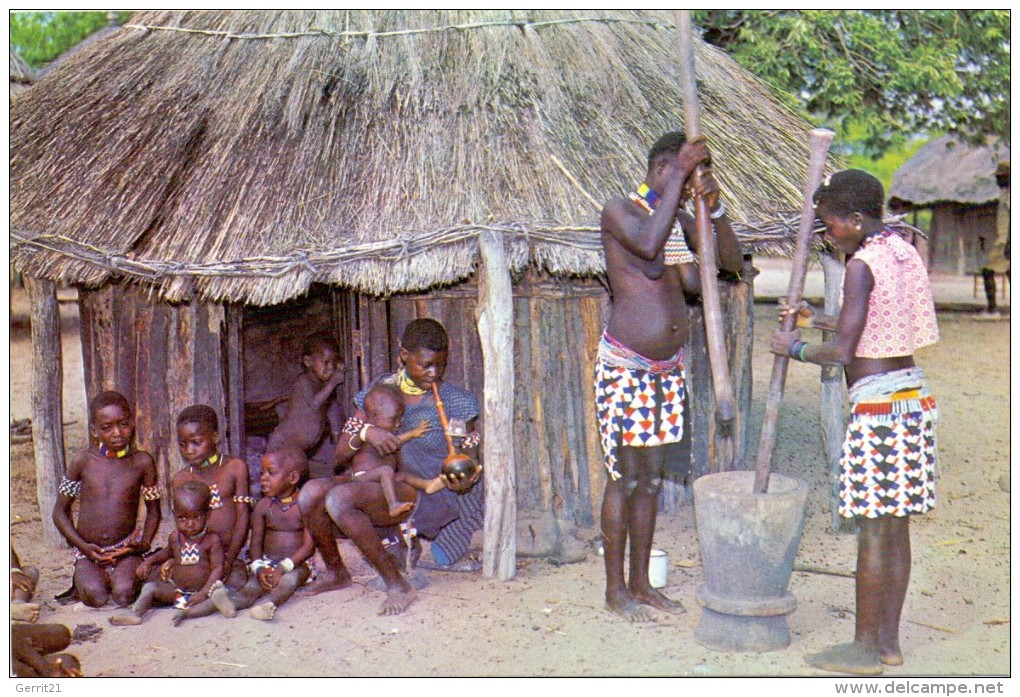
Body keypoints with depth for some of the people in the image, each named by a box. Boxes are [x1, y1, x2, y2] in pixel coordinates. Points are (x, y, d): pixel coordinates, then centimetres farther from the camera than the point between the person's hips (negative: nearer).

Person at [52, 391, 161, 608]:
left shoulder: (142, 462, -1)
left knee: (123, 594, -28)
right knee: (96, 596, -27)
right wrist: (82, 545, -8)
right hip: (88, 551, 1)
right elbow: (60, 511, 5)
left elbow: (153, 510, 9)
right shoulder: (82, 461, -2)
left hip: (126, 551, 0)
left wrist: (144, 543, -9)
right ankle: (82, 582, 9)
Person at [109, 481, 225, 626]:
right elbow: (168, 552, 28)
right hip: (176, 590, 5)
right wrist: (149, 561, 11)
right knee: (150, 587, -10)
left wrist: (204, 593, -28)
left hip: (200, 591, -5)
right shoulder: (175, 537, 4)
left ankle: (186, 612, -46)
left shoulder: (212, 540, -12)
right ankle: (135, 614, -24)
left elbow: (217, 568, -16)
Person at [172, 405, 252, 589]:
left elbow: (243, 515, -3)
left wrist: (230, 558, -11)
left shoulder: (235, 468, 0)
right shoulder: (180, 480, 7)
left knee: (239, 582, -31)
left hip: (233, 552, -3)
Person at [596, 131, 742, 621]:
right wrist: (680, 174, -25)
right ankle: (615, 588, 14)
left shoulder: (682, 221, 11)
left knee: (652, 479, 13)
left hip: (668, 369, 7)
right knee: (624, 479, 0)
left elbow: (732, 262, 6)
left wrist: (715, 206, -8)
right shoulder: (619, 212, -9)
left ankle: (641, 583, 24)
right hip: (625, 368, -7)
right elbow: (648, 244, -30)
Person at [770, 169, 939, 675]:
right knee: (896, 528, 13)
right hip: (912, 393, 9)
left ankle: (865, 648, 8)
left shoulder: (861, 265, -15)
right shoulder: (904, 253, 12)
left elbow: (842, 352, -19)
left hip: (877, 404, -9)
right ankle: (889, 641, 21)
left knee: (873, 530, -1)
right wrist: (815, 320, 23)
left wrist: (796, 348, -2)